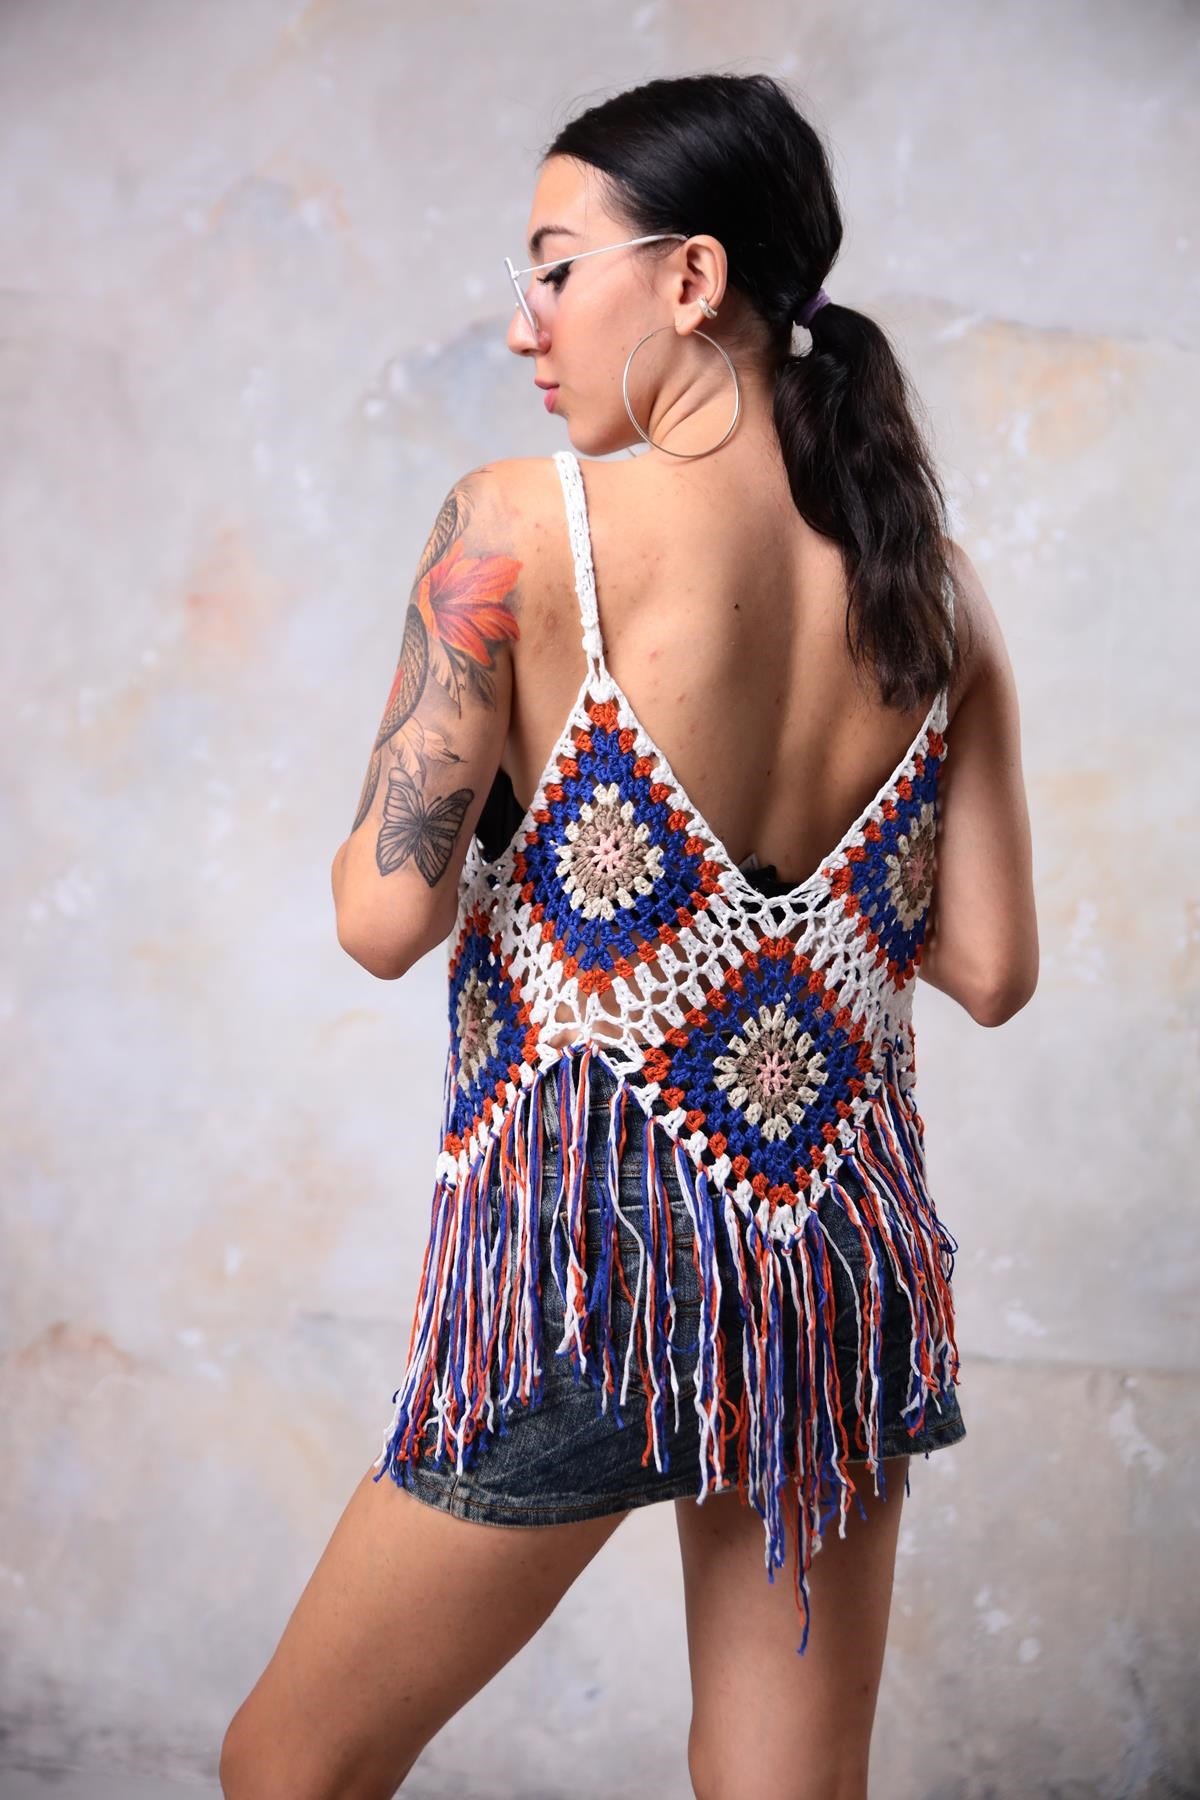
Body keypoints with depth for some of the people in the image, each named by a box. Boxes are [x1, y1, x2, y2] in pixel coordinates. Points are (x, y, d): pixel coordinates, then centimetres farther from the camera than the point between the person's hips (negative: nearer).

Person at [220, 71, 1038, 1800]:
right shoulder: (933, 576, 2)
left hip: (588, 1254, -5)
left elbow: (387, 917, -13)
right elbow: (990, 966, 3)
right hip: (848, 1254, 5)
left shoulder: (523, 525, -12)